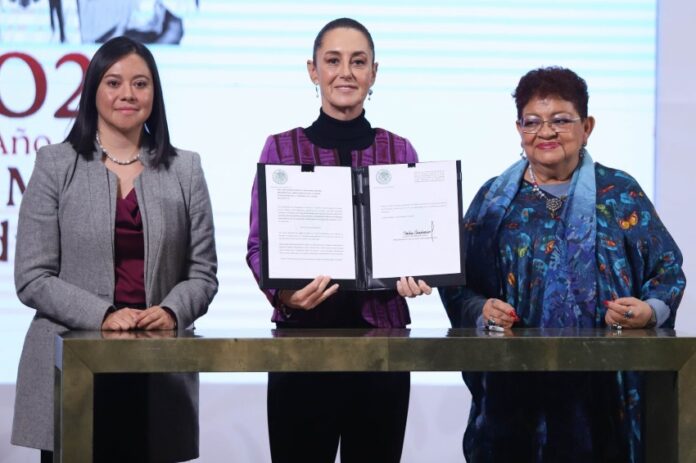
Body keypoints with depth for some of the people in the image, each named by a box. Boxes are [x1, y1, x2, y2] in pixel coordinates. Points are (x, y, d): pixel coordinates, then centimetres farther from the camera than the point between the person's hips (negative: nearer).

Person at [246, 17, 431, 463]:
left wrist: (414, 274, -14)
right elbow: (259, 243, 0)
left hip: (381, 331, 2)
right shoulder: (282, 148, 3)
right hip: (303, 335, -1)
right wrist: (283, 292, -20)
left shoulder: (400, 151, 7)